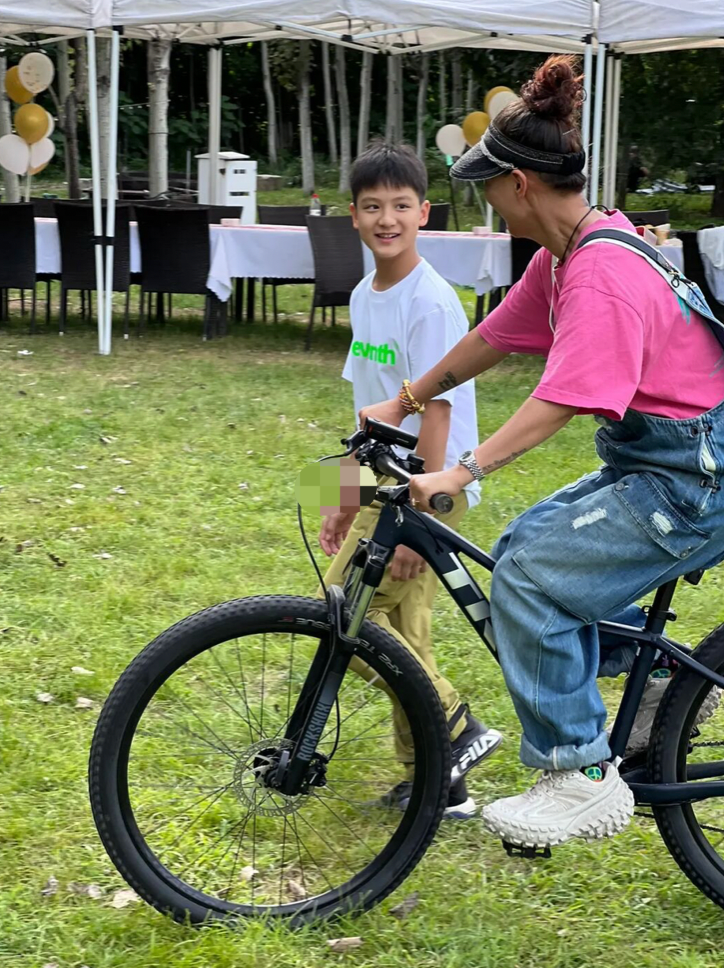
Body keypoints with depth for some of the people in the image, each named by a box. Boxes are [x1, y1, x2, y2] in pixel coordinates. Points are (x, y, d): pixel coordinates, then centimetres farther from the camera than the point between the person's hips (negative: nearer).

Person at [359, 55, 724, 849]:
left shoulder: (604, 275, -23)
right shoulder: (563, 255, 8)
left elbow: (559, 403, -29)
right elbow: (493, 339, 17)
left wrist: (461, 473, -31)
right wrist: (402, 405, 24)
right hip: (649, 462, 10)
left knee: (530, 575, -16)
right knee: (523, 549, 11)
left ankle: (582, 776, -7)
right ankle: (657, 674, 21)